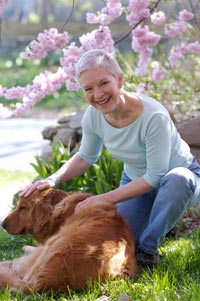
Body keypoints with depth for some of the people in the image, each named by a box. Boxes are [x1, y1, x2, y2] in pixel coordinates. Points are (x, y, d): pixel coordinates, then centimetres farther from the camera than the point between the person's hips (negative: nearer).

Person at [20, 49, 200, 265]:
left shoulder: (154, 116, -34)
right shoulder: (93, 116, -16)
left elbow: (155, 176, -29)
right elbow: (85, 157, 2)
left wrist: (106, 198, -29)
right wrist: (53, 180, -16)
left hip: (181, 175, -5)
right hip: (135, 179, 5)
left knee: (178, 180, -39)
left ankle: (148, 248, -18)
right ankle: (163, 221, 23)